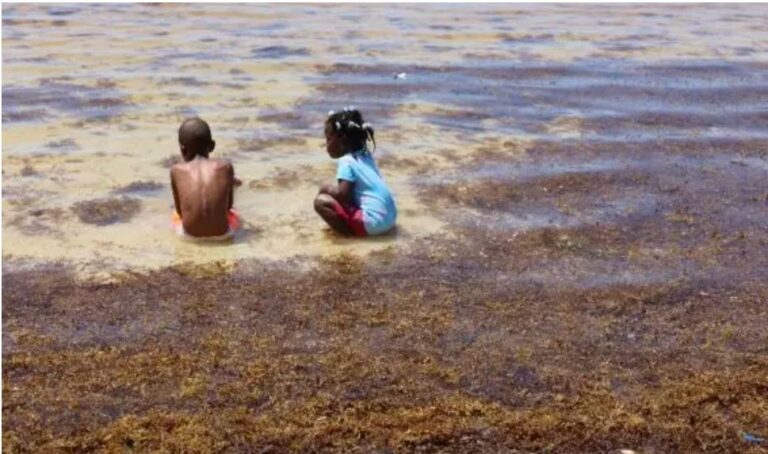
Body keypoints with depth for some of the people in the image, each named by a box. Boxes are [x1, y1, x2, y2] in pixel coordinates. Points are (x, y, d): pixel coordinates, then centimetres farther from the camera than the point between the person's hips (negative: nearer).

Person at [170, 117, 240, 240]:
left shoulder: (177, 170, -4)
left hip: (189, 234, 0)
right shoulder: (225, 166, -5)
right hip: (221, 233, 0)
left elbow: (180, 211, 4)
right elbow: (228, 206, 6)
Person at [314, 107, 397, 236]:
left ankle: (349, 231, -7)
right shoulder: (366, 156, 15)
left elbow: (342, 194, -19)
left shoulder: (347, 162, -10)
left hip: (372, 222, -9)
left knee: (321, 201, -10)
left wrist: (327, 189, 1)